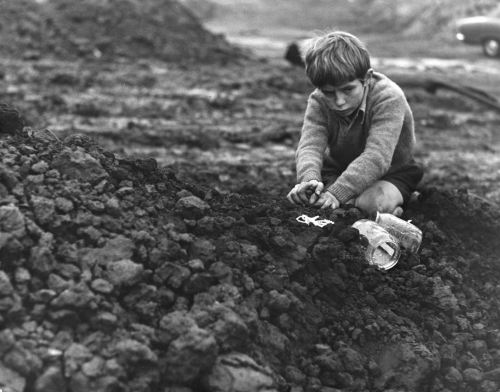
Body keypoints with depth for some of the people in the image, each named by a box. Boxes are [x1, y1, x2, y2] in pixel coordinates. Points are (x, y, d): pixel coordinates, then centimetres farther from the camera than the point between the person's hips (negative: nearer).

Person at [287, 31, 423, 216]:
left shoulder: (389, 98, -29)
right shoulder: (318, 102, -14)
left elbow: (376, 157, -38)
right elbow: (310, 145, -26)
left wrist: (336, 193, -49)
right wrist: (309, 179, -50)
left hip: (388, 172, -4)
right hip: (338, 170, 5)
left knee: (379, 201, -37)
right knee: (299, 194, -22)